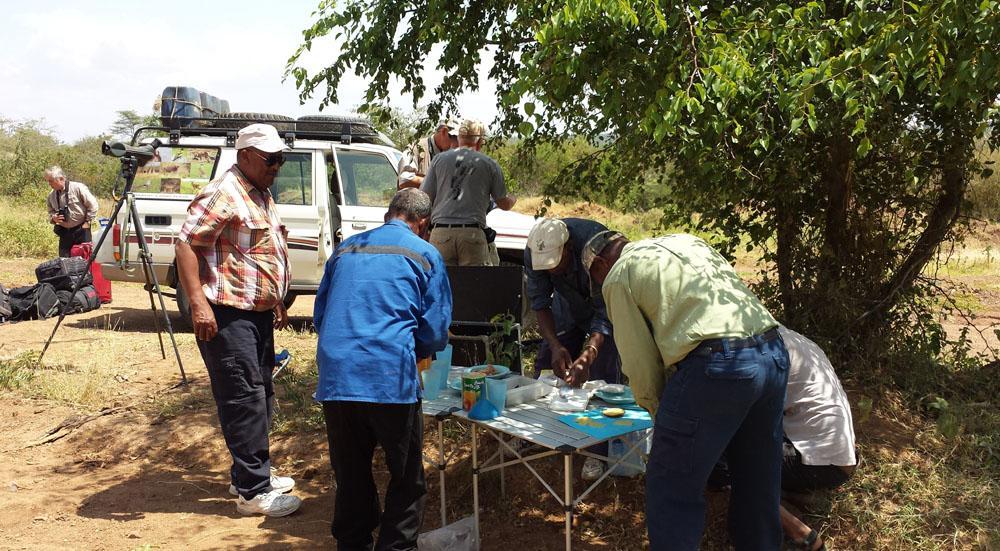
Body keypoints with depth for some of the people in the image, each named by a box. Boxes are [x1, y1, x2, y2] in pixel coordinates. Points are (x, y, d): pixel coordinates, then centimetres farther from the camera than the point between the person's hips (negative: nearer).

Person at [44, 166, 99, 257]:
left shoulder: (78, 188, -13)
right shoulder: (52, 195, 4)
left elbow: (93, 205, -9)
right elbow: (51, 211, 18)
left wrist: (87, 222, -9)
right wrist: (53, 218, -5)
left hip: (81, 230, -5)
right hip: (64, 232, 5)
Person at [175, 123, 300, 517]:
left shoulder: (262, 196, 18)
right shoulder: (222, 194, -13)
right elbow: (186, 244, -20)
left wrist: (277, 303, 25)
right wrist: (198, 302, -27)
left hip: (258, 313, 10)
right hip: (227, 316, -10)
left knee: (261, 396, 16)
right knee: (244, 400, -7)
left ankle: (250, 473, 30)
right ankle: (253, 491, 0)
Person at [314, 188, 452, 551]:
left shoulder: (345, 249, 17)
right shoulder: (425, 255, 4)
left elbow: (320, 315, 22)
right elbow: (435, 330, 1)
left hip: (335, 380, 5)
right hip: (391, 380, -4)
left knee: (351, 478, 17)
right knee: (407, 479, 10)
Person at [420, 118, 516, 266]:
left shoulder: (439, 159, 11)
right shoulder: (489, 164, 8)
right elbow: (504, 204, 16)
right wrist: (513, 199, 39)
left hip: (440, 233, 2)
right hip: (473, 233, -1)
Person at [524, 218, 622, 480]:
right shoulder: (534, 252, -27)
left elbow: (605, 312, -39)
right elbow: (540, 304, -22)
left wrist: (588, 355, -52)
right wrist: (555, 346, -36)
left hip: (606, 303, -4)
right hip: (568, 303, 4)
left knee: (604, 375, -14)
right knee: (549, 365, 1)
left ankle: (599, 450, -4)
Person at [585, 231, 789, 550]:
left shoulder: (618, 276, 7)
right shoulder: (686, 240, 26)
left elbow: (639, 360, 5)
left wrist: (657, 412, 22)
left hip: (715, 366, -8)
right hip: (774, 355, 8)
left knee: (671, 491, 6)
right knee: (758, 482, 24)